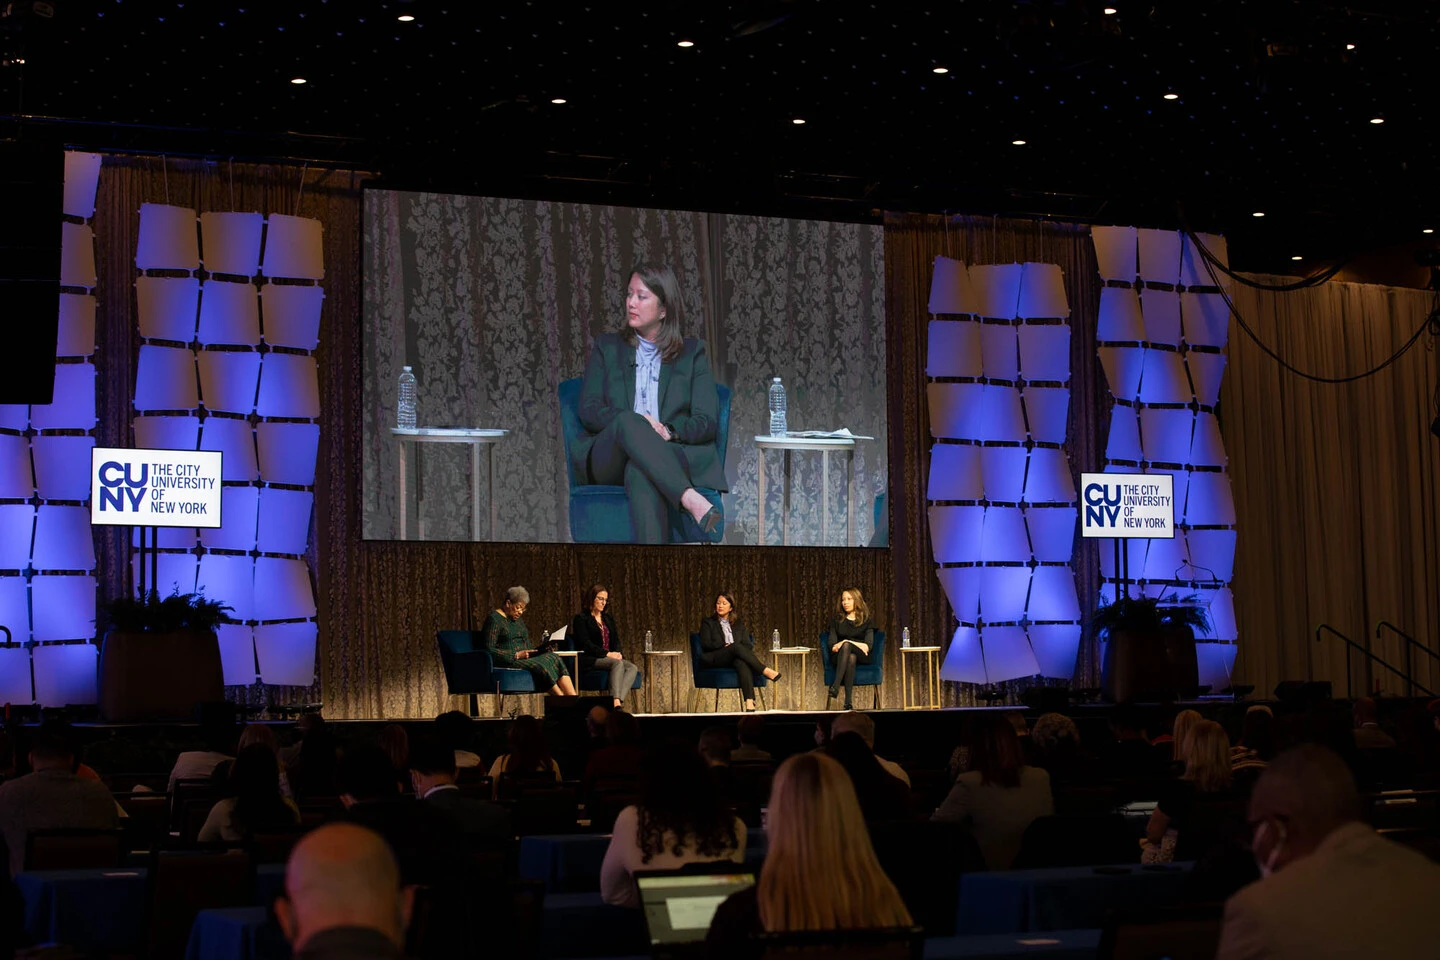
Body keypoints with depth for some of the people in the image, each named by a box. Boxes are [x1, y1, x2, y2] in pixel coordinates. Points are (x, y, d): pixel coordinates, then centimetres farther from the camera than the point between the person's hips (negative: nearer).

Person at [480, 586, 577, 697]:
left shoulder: (518, 620, 23)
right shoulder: (494, 619, -3)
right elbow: (489, 650, -12)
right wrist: (516, 655, -18)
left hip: (525, 659, 8)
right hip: (508, 663, -8)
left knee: (554, 657, -20)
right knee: (539, 666, -33)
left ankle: (573, 699, -34)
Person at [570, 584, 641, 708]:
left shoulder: (609, 619, 25)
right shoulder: (581, 619, 2)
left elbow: (616, 641, 18)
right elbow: (586, 644, -9)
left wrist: (617, 653, -6)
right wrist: (607, 654, -18)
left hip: (610, 657, 7)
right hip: (590, 660, -6)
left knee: (633, 668, -24)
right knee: (617, 663, -35)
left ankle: (618, 701, -45)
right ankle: (615, 702, -51)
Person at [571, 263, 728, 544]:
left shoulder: (692, 351, 18)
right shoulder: (607, 347, 22)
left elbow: (707, 421, 7)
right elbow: (588, 410, 8)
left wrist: (667, 431, -15)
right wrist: (633, 422, -13)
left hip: (670, 454, -1)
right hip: (608, 460, 1)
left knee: (640, 475, -40)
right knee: (629, 422, -37)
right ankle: (692, 501, -54)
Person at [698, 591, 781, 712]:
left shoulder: (739, 625, 25)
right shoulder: (708, 623, 17)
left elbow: (749, 645, 12)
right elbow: (705, 644, 2)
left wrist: (732, 647, -8)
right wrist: (725, 646, -10)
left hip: (734, 659, 2)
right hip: (714, 659, -2)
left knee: (742, 662, -38)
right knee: (736, 647, -34)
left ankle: (750, 703, -58)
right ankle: (765, 671, -36)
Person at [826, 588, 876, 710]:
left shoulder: (866, 621, 14)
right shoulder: (836, 620, 19)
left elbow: (869, 646, 0)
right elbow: (831, 644, 8)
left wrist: (844, 644, -10)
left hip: (861, 657, -1)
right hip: (840, 656, 1)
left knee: (846, 645, -35)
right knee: (851, 658, -38)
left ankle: (836, 686, -51)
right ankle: (848, 702, -52)